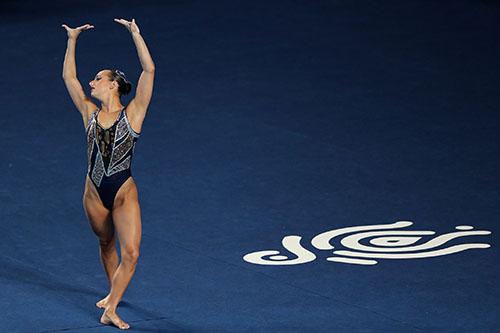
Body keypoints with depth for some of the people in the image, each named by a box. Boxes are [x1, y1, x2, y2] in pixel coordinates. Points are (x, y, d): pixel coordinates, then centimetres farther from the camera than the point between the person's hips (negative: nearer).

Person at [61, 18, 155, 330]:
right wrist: (73, 40, 6)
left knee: (131, 254, -15)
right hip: (95, 193, 4)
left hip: (124, 194, -4)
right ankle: (114, 293, 43)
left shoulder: (132, 114, -7)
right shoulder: (90, 113, 3)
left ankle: (110, 310, -8)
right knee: (106, 244, 21)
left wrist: (135, 33, -20)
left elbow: (149, 70, -16)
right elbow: (69, 76, 9)